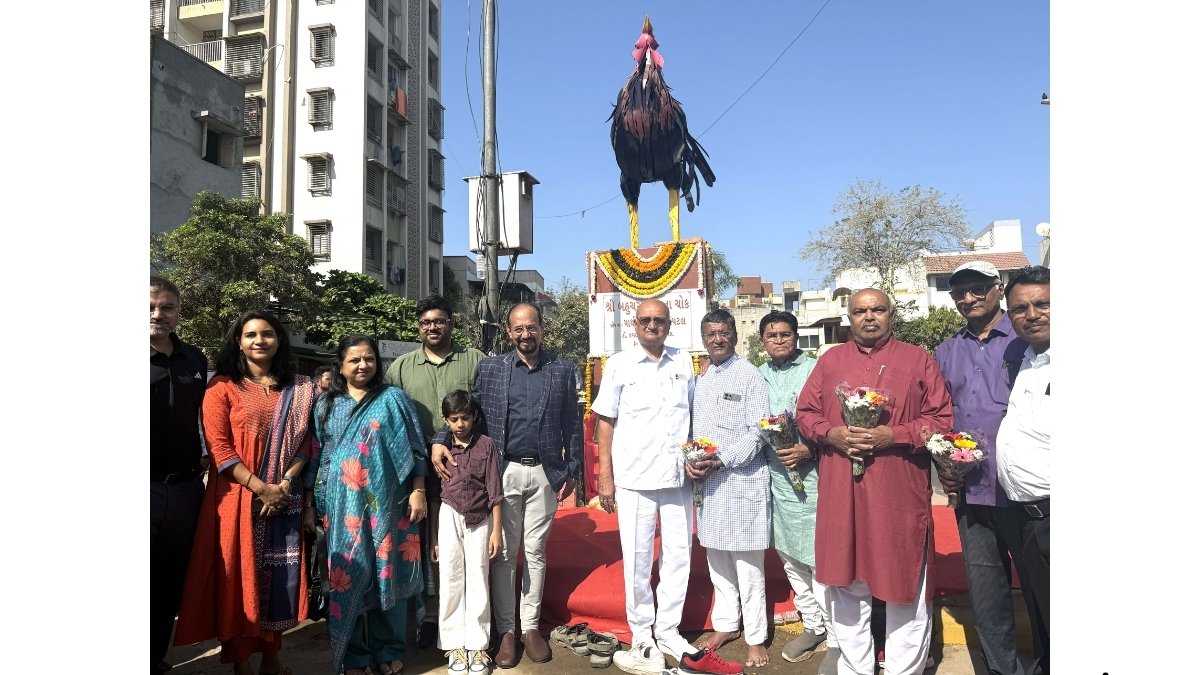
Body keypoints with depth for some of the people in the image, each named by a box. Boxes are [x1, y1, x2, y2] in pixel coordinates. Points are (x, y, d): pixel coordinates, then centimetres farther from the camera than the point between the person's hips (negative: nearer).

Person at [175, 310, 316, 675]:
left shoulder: (299, 388, 8)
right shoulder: (222, 386, -2)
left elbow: (306, 440, 5)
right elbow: (219, 448, -9)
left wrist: (285, 482, -10)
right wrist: (260, 488, -15)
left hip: (285, 498, 3)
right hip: (238, 498, -3)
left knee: (281, 576, 8)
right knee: (238, 575, 3)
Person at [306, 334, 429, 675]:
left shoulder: (394, 399, 2)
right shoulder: (326, 404, 8)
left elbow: (413, 450, 0)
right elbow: (316, 455, 10)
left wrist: (417, 491, -6)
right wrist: (309, 503, 8)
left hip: (385, 503, -1)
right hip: (341, 506, 2)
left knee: (387, 574, 6)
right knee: (347, 576, 6)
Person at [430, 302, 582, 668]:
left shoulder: (563, 370, 4)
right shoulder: (489, 368, 3)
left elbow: (572, 425, 6)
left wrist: (572, 471, 3)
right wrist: (440, 441, -13)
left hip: (545, 474, 1)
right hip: (503, 472, 0)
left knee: (535, 552, 11)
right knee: (503, 553, 7)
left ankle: (530, 626, 24)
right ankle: (506, 630, 20)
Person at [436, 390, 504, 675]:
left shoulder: (485, 445, -3)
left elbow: (494, 492, -3)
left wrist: (496, 531, -5)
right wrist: (433, 536, 7)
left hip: (480, 520, -1)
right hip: (449, 518, 1)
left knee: (478, 581, 2)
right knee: (451, 581, 3)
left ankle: (477, 645, 12)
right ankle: (455, 645, 13)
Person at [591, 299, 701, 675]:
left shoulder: (683, 362, 7)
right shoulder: (619, 364, -1)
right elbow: (605, 422, -1)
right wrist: (605, 477, -4)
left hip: (678, 475, 3)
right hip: (634, 477, -3)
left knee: (679, 554, 10)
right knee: (637, 560, 4)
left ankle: (667, 632, 26)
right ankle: (641, 638, 19)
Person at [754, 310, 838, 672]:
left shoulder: (816, 370, -5)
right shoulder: (758, 376, 9)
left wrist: (810, 448, -19)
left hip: (812, 475, -5)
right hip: (775, 476, 6)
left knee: (820, 558, -4)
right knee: (789, 556, 15)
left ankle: (836, 637, 12)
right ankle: (813, 625, 32)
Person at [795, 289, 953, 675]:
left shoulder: (917, 360, 4)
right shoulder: (830, 360, 11)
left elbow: (942, 419, -1)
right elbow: (805, 412, 11)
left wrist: (894, 435, -15)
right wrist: (831, 434, -9)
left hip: (899, 494, -2)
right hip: (841, 494, 3)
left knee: (905, 589, 7)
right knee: (845, 587, 12)